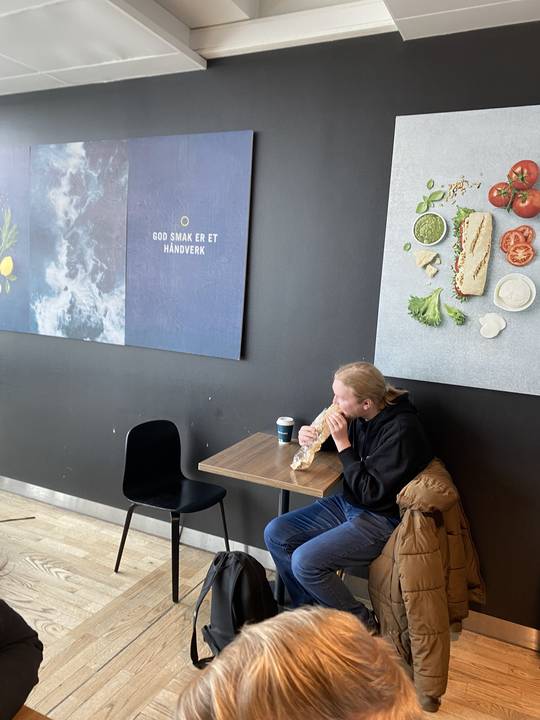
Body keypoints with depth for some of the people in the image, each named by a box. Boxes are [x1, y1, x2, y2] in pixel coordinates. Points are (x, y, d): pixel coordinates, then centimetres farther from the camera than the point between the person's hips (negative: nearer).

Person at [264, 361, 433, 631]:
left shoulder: (401, 430, -26)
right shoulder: (359, 417, -4)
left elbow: (371, 493, -25)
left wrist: (343, 444, -25)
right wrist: (311, 434, -5)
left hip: (381, 517, -8)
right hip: (348, 504, 8)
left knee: (305, 562, -21)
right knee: (275, 533, 0)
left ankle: (363, 623, 2)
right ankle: (308, 608, 15)